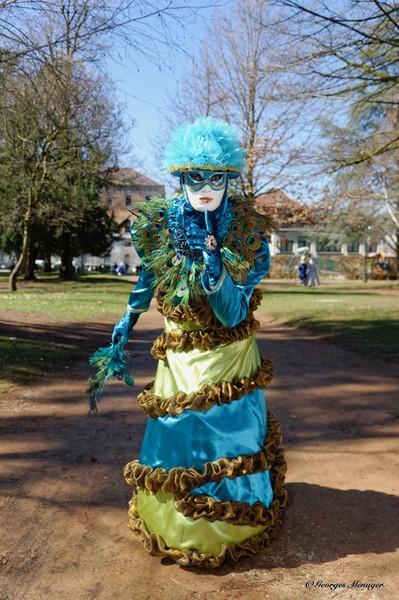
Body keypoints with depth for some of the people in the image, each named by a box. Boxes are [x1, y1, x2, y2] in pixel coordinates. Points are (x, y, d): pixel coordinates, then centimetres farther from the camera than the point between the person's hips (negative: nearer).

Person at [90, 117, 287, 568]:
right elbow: (148, 275, 12)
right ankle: (176, 528, 33)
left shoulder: (248, 232, -14)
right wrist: (130, 316, 21)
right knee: (179, 437, 7)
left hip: (229, 359, -1)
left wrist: (211, 260, -33)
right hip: (179, 359, 1)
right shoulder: (160, 225, -9)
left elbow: (233, 314, -19)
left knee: (227, 436, 8)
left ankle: (231, 527, 35)